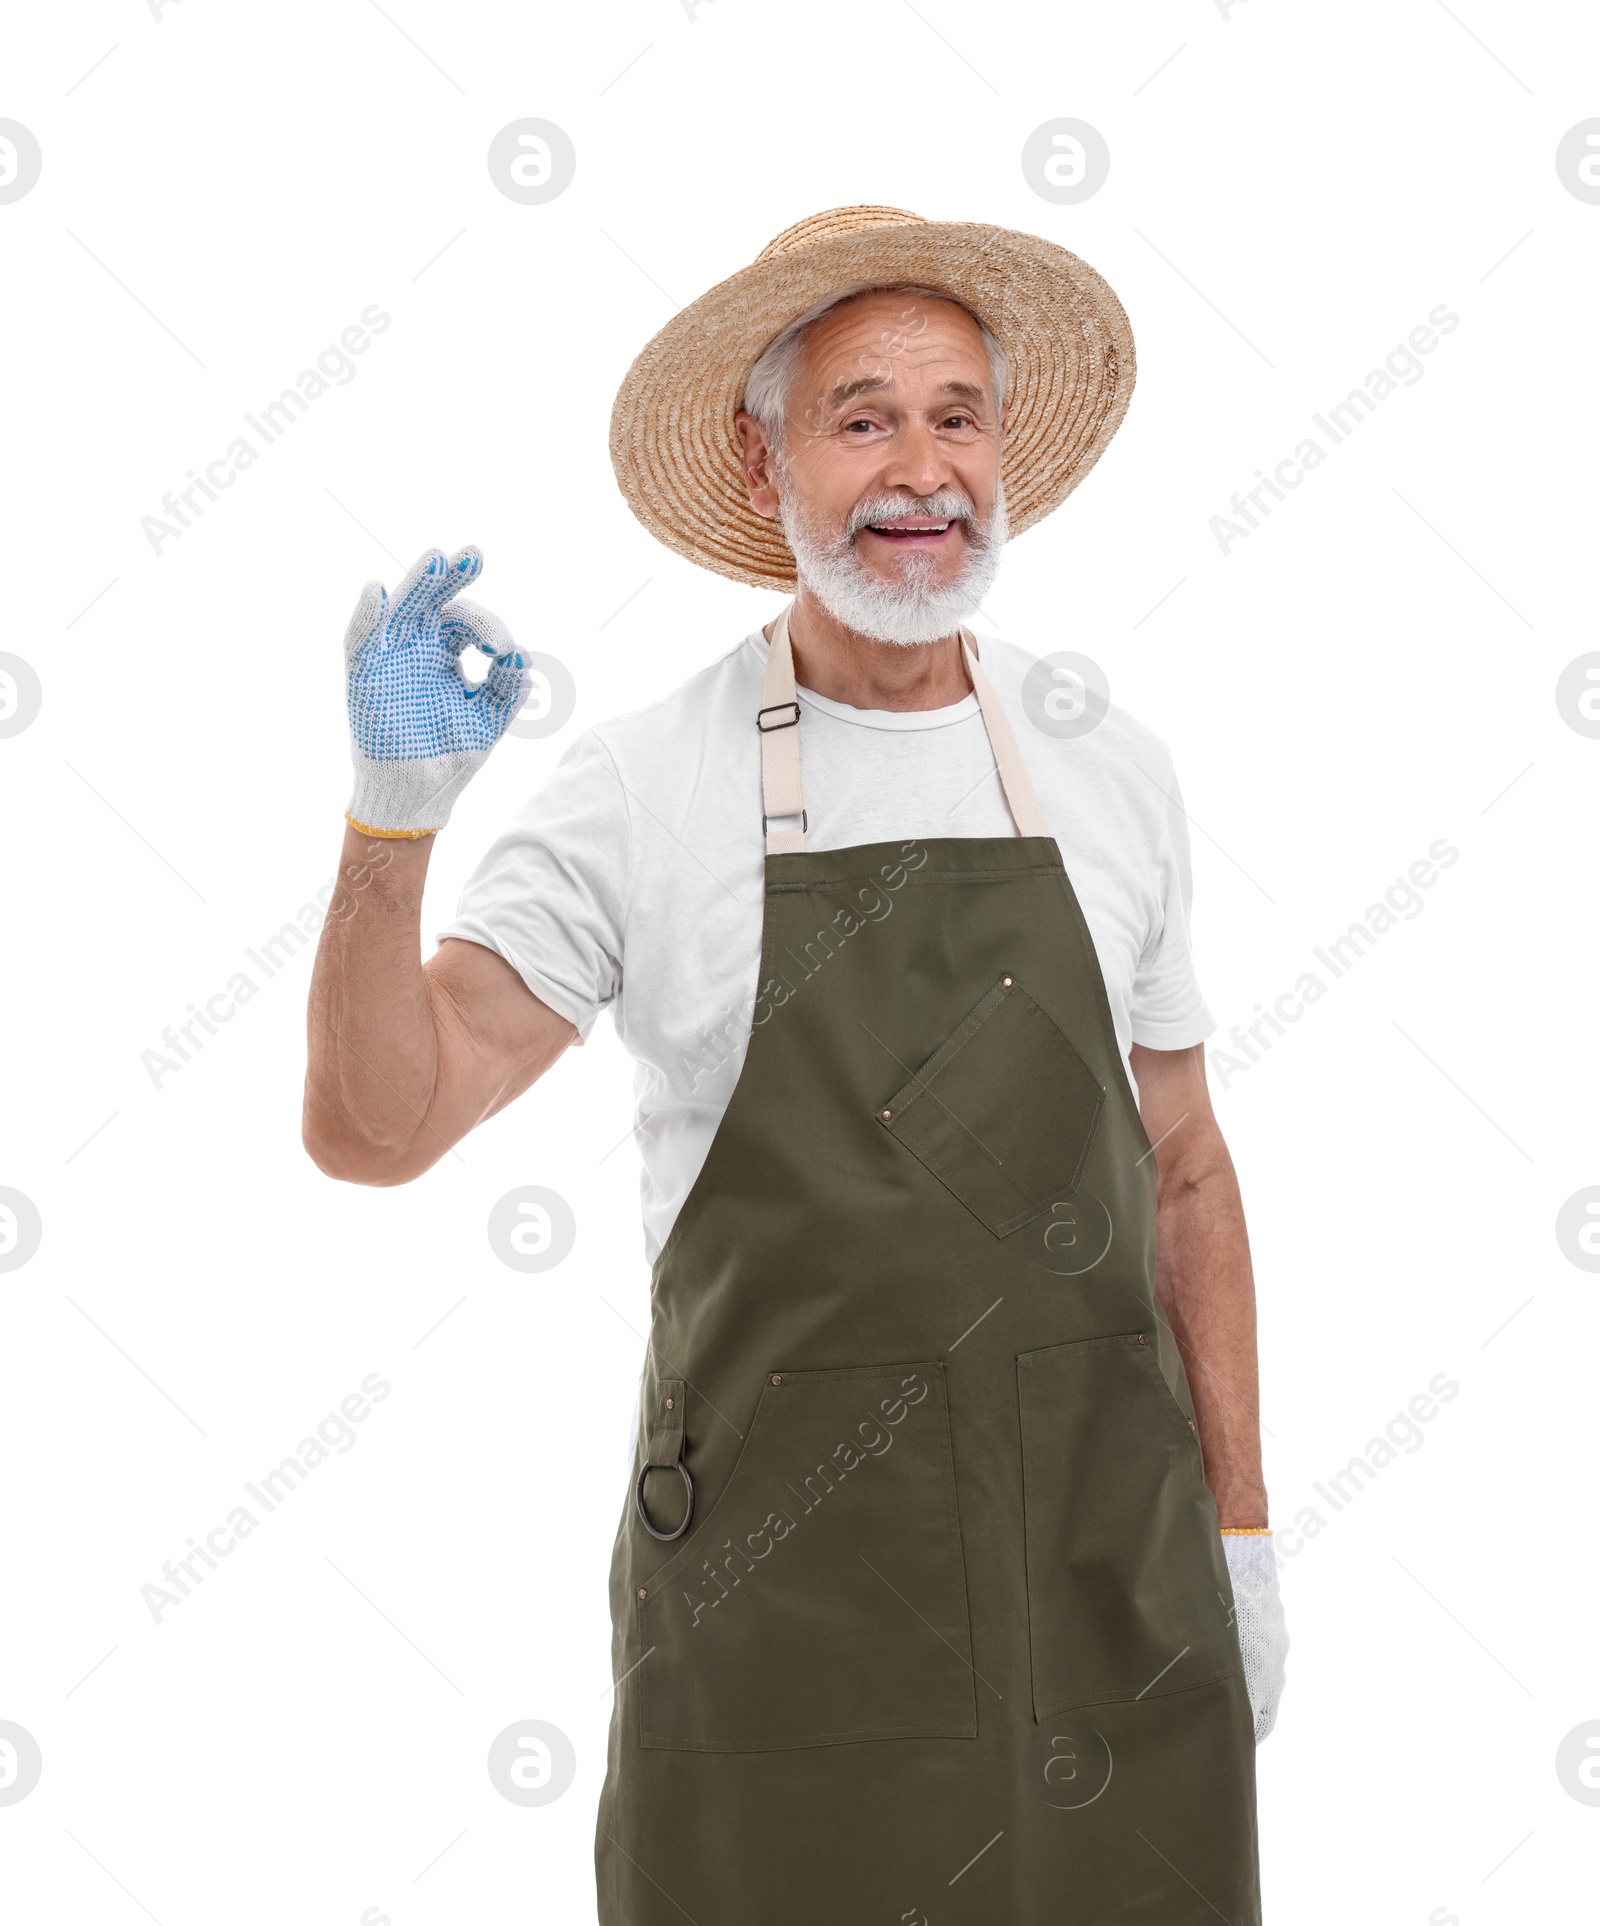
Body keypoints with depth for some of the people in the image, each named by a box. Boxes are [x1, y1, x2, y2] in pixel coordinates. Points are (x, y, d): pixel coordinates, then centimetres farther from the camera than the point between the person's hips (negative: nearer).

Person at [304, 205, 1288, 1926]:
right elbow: (373, 1127, -12)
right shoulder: (642, 792, -6)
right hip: (779, 1580, -3)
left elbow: (1180, 1170, 10)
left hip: (1108, 1566, 3)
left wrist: (1240, 1533, 10)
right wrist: (392, 815, -27)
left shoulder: (1108, 773, 5)